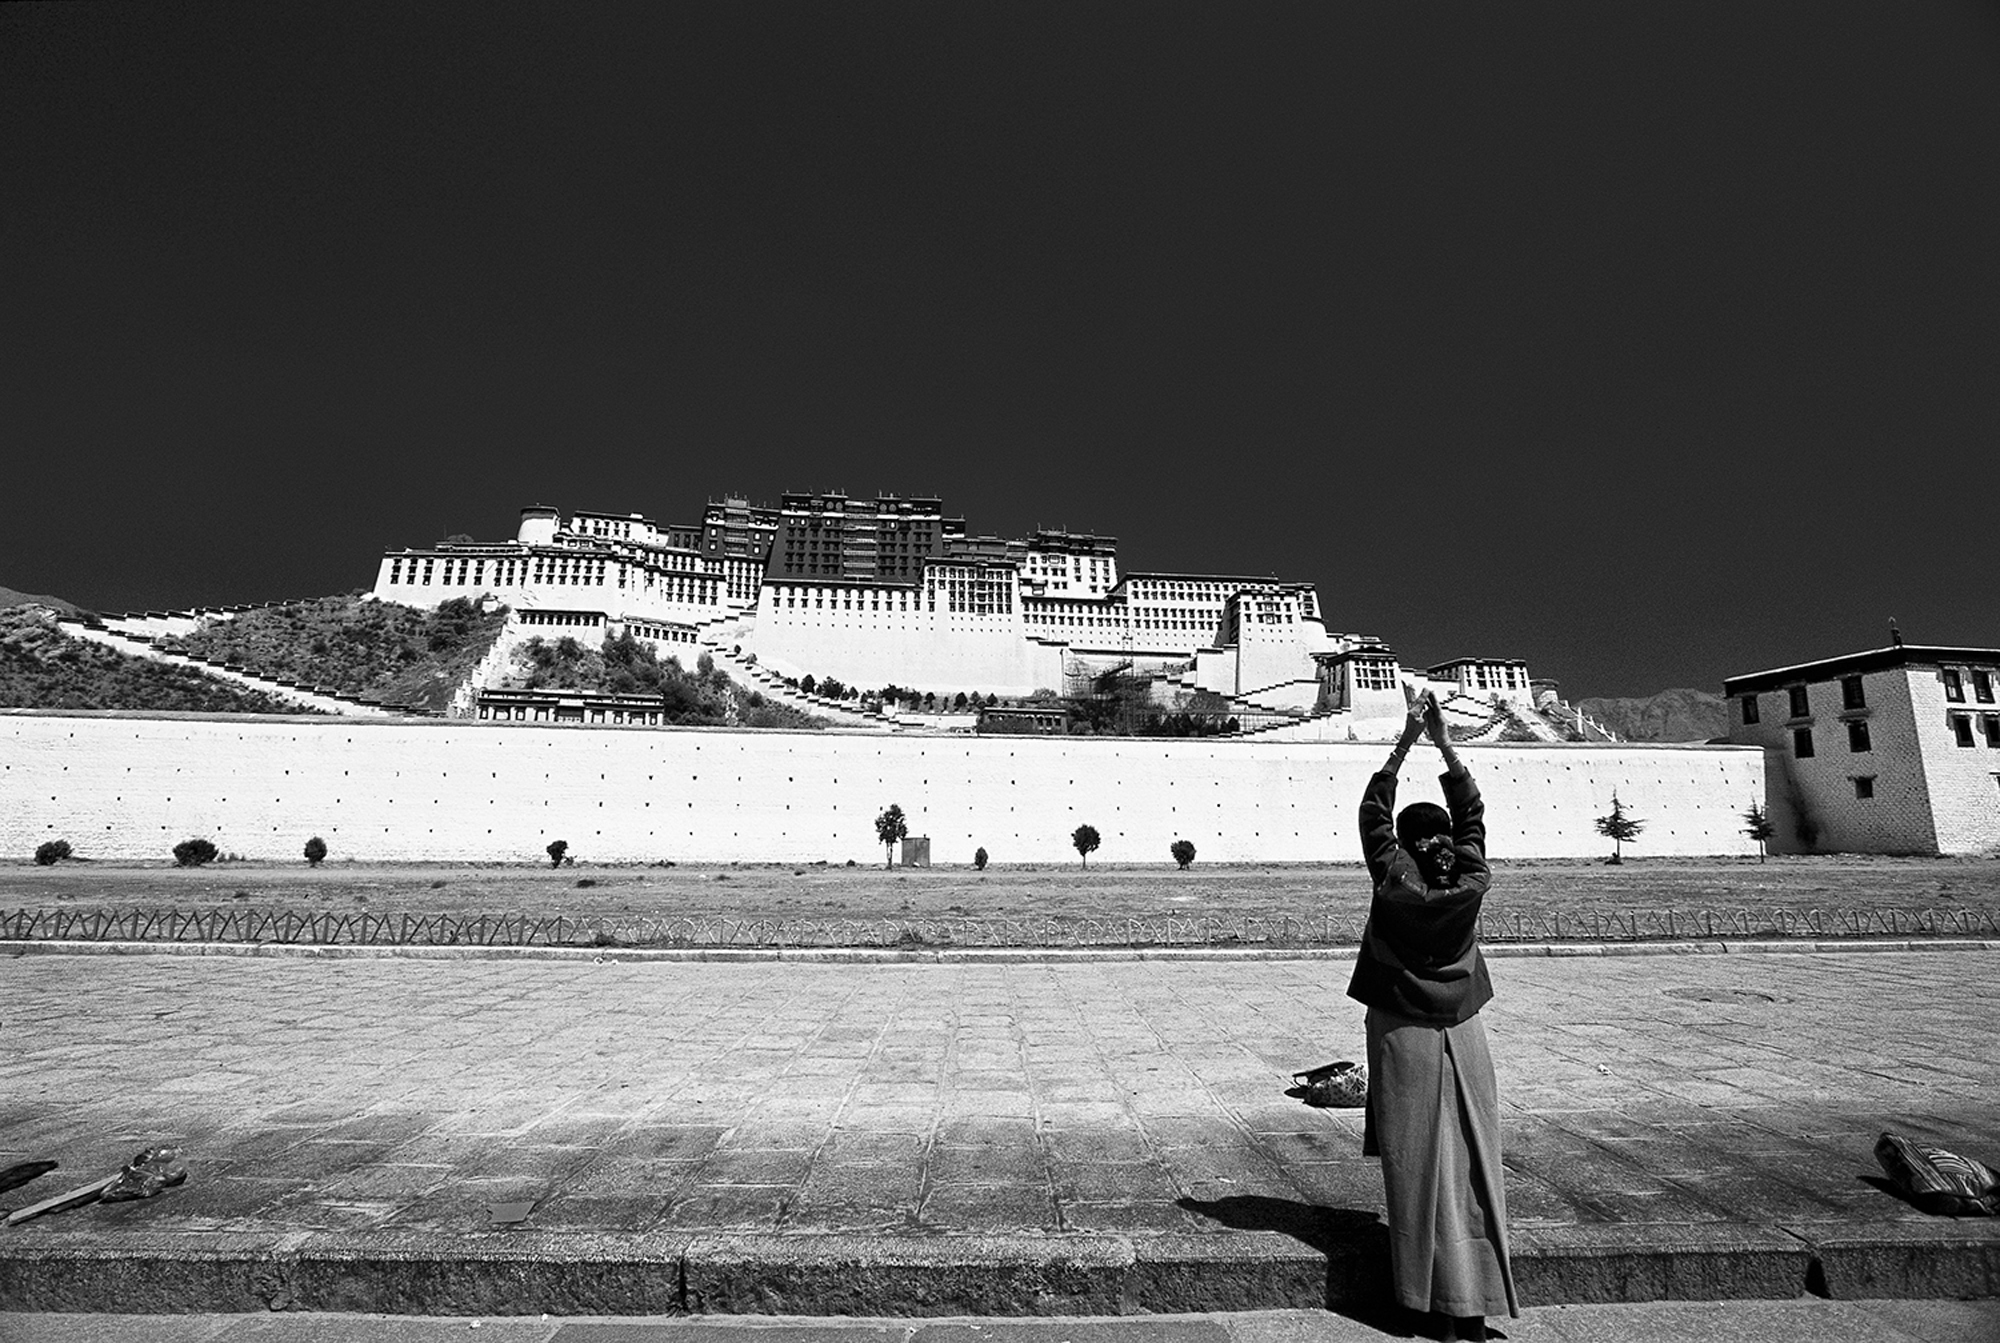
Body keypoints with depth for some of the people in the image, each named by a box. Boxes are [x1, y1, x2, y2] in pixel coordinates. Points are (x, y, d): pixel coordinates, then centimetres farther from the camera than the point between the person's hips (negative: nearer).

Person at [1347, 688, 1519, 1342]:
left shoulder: (1395, 882, -13)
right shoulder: (1471, 884, -6)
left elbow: (1372, 811, -3)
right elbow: (1472, 814, 7)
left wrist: (1405, 740, 0)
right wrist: (1444, 742, 10)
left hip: (1404, 1041, -3)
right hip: (1463, 1039, 3)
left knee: (1419, 1172, 4)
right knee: (1471, 1170, 10)